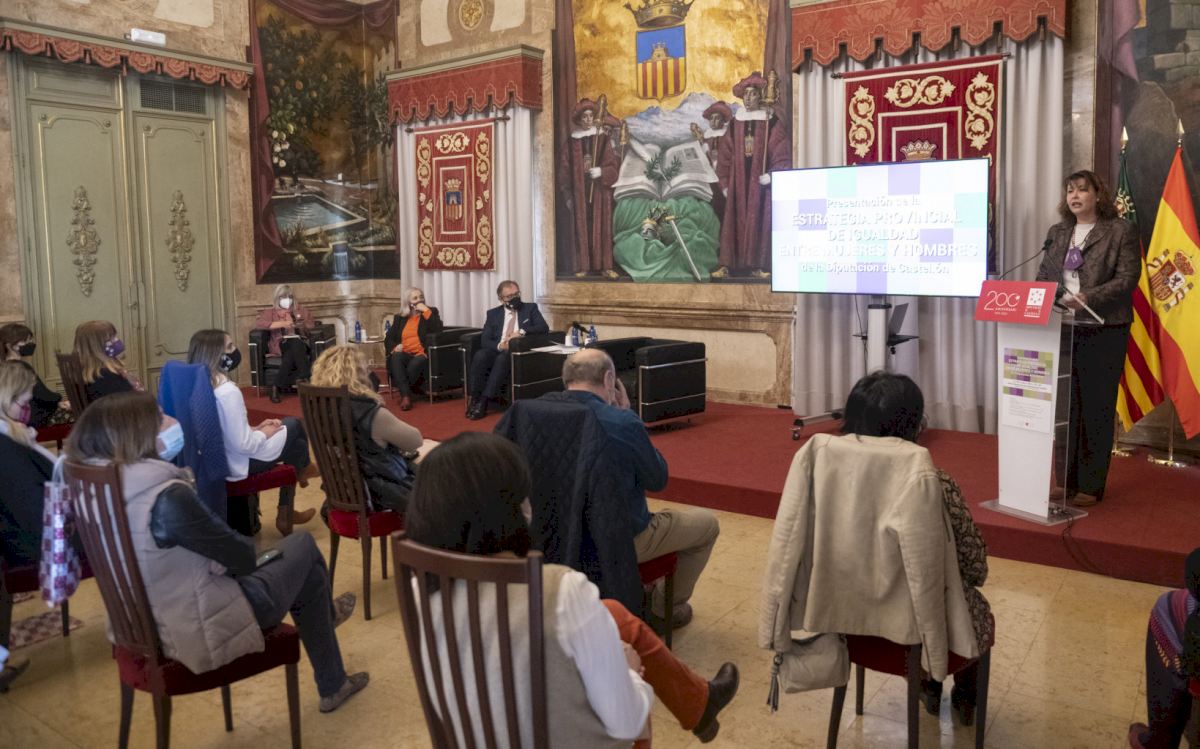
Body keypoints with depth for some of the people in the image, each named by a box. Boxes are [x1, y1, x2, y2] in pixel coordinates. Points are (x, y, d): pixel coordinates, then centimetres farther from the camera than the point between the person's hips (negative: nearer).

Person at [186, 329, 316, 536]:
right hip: (238, 463, -9)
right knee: (292, 426, 11)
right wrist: (263, 433, -8)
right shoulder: (228, 392, -28)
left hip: (214, 459, 9)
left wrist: (254, 428, 7)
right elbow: (243, 445, -27)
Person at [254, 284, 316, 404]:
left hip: (300, 342, 2)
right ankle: (304, 379, -39)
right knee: (294, 347, -38)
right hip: (281, 344, -2)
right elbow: (258, 323, -5)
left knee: (295, 346, -37)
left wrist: (304, 326, -2)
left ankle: (278, 386, -37)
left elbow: (312, 324, 24)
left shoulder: (300, 309, 24)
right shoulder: (270, 311, 13)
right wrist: (281, 324, -13)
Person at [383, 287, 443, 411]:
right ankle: (406, 395, -40)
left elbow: (438, 330, -7)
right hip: (404, 354, 2)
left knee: (415, 364, -37)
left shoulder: (431, 312, 13)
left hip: (422, 354, -2)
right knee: (396, 358, -33)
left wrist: (426, 311, -8)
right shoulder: (400, 317, 20)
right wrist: (395, 347, -7)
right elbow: (388, 338, 16)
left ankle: (403, 393, -20)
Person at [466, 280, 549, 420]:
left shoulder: (530, 308, 13)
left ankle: (484, 402, -37)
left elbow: (544, 328, -2)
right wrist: (499, 345, -15)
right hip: (498, 350, 2)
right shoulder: (493, 314, 16)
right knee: (480, 355, -31)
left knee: (503, 358, -36)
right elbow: (484, 340, 7)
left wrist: (522, 332, -18)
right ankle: (475, 400, -30)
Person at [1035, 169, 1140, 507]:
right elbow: (1043, 275, 14)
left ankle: (1091, 486, 10)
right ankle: (1065, 481, 18)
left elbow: (1127, 279, -9)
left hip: (1102, 332, -5)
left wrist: (1088, 298, -23)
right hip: (1062, 330, 5)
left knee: (1096, 409, 2)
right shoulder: (1057, 233, 14)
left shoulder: (1121, 230, -1)